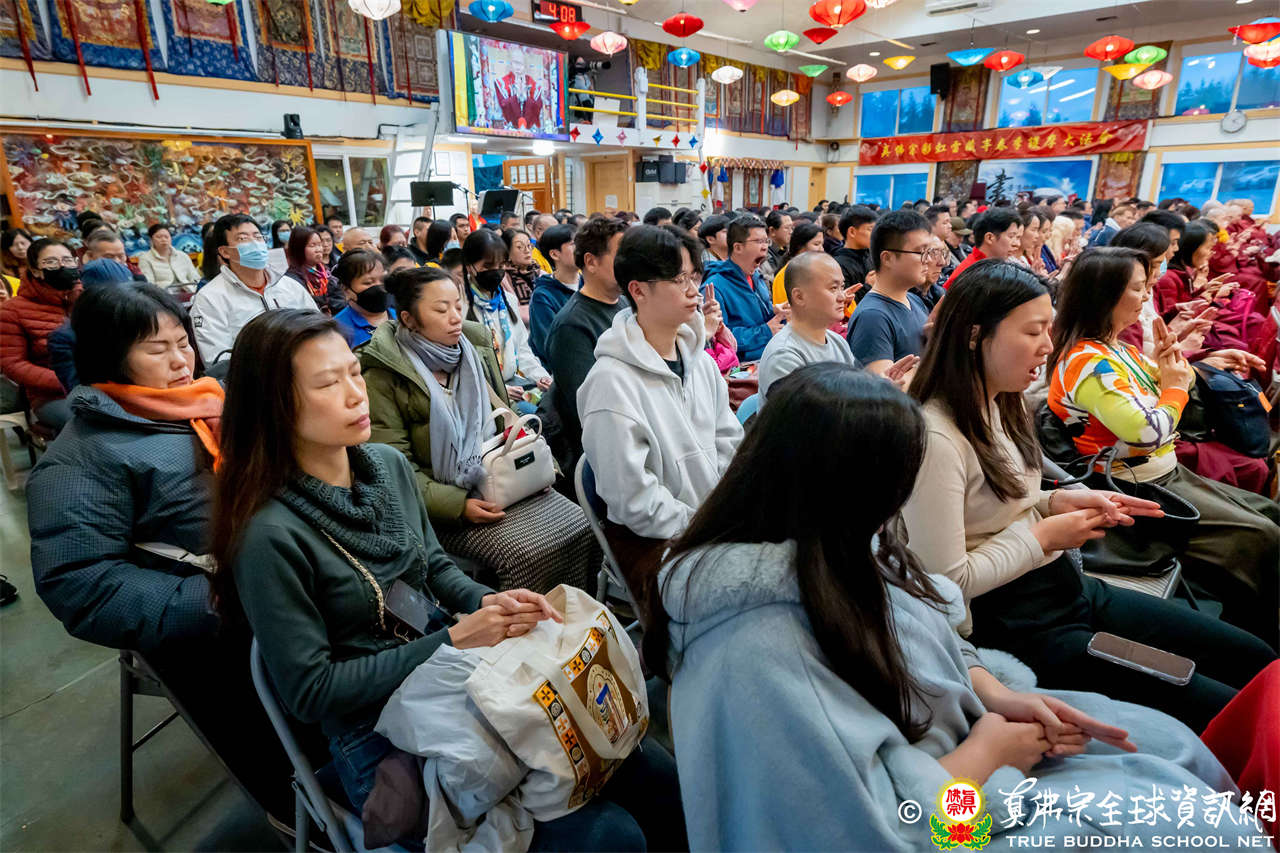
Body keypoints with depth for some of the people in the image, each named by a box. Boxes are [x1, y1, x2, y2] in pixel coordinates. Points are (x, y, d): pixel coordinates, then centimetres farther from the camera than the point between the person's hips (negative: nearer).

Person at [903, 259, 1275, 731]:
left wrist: (1056, 502, -2)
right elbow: (948, 581, -26)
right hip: (1016, 626, -9)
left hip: (1070, 587, 10)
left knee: (1255, 658, 14)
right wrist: (1044, 536, -15)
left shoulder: (1000, 405, 5)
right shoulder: (935, 439, -27)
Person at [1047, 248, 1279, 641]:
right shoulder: (1088, 363, -24)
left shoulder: (1116, 348, 8)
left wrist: (1168, 365, -3)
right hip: (1141, 489, -10)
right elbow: (1150, 433, -27)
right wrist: (1174, 385, -10)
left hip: (1168, 475, 10)